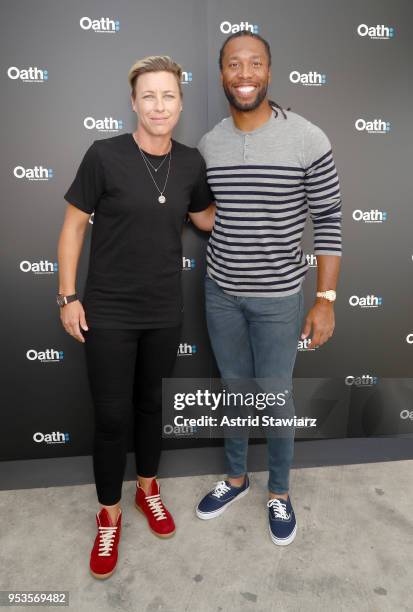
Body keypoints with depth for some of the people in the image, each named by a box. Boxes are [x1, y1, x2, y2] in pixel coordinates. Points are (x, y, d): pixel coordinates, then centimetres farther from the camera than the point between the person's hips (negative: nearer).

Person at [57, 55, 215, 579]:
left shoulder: (191, 162, 0)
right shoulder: (105, 154, -11)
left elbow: (204, 219, 16)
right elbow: (73, 225, -5)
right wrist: (68, 296, -7)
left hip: (165, 311, 3)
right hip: (108, 313, -3)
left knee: (151, 404, 19)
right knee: (111, 416, 6)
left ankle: (148, 489, 43)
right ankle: (109, 516, 31)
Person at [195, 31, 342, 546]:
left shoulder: (308, 140, -10)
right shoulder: (208, 145, 1)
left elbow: (329, 223, -8)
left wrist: (325, 299, -10)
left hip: (279, 298, -3)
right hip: (221, 292, 4)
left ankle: (279, 492, 35)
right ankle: (236, 478, 41)